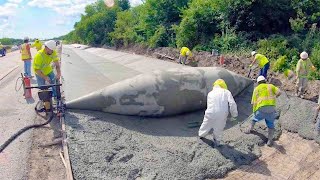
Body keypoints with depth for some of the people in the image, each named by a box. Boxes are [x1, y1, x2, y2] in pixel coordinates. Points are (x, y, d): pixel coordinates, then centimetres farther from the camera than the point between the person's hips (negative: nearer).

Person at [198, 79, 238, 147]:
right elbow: (232, 104, -6)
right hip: (222, 115, -2)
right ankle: (217, 141, 35)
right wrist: (234, 114, 4)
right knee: (219, 128, 20)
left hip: (210, 113, 2)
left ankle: (201, 135, 50)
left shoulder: (210, 93, 14)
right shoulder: (226, 92, 4)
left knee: (206, 125, 27)